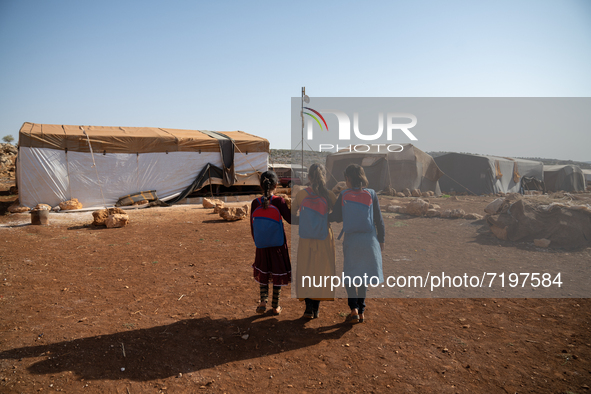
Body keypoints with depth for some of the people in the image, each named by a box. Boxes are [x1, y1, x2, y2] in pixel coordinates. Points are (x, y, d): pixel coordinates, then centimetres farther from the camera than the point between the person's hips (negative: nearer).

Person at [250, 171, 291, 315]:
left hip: (262, 246, 2)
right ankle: (275, 306, 20)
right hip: (278, 245, -2)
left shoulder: (255, 203, -5)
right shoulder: (278, 201, -14)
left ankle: (263, 300, 6)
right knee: (278, 274, 11)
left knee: (263, 273, 20)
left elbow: (252, 227, 2)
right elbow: (291, 219, -11)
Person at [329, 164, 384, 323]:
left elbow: (335, 217, 3)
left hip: (351, 240, -1)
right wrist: (381, 239, 12)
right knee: (363, 275, 14)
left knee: (350, 275, 12)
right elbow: (379, 220, 2)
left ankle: (354, 308, -3)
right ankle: (361, 311, 18)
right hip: (369, 240, 1)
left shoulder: (343, 195, -3)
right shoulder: (371, 194, -1)